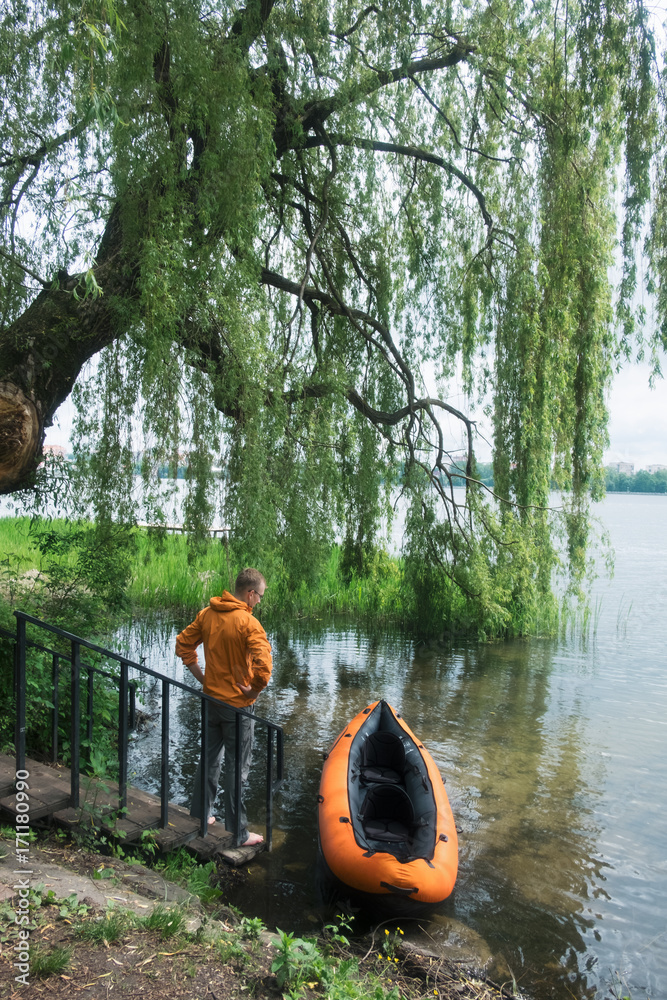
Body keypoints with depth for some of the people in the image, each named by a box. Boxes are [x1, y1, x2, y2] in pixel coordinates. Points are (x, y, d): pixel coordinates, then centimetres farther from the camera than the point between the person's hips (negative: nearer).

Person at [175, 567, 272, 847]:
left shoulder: (207, 614, -1)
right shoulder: (248, 623, -22)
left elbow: (183, 644, 9)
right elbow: (263, 666, -32)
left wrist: (202, 677, 10)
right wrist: (253, 690, -14)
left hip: (212, 700, 6)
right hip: (238, 706, -6)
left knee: (210, 758, 23)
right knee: (236, 768, 5)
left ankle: (200, 814, 37)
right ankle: (238, 834, 17)